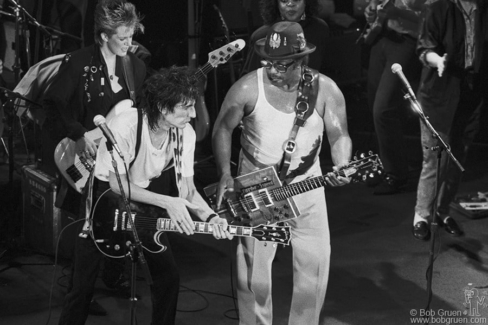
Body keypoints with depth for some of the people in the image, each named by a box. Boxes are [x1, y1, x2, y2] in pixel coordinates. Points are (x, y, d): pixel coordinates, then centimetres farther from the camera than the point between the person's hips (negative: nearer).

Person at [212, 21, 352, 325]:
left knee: (315, 262, 1)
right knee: (254, 263, -1)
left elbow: (339, 134, -6)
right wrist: (225, 173, -12)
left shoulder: (325, 90, -9)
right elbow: (223, 129, -2)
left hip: (305, 182, 2)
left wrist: (342, 167, -27)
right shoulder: (247, 88, -13)